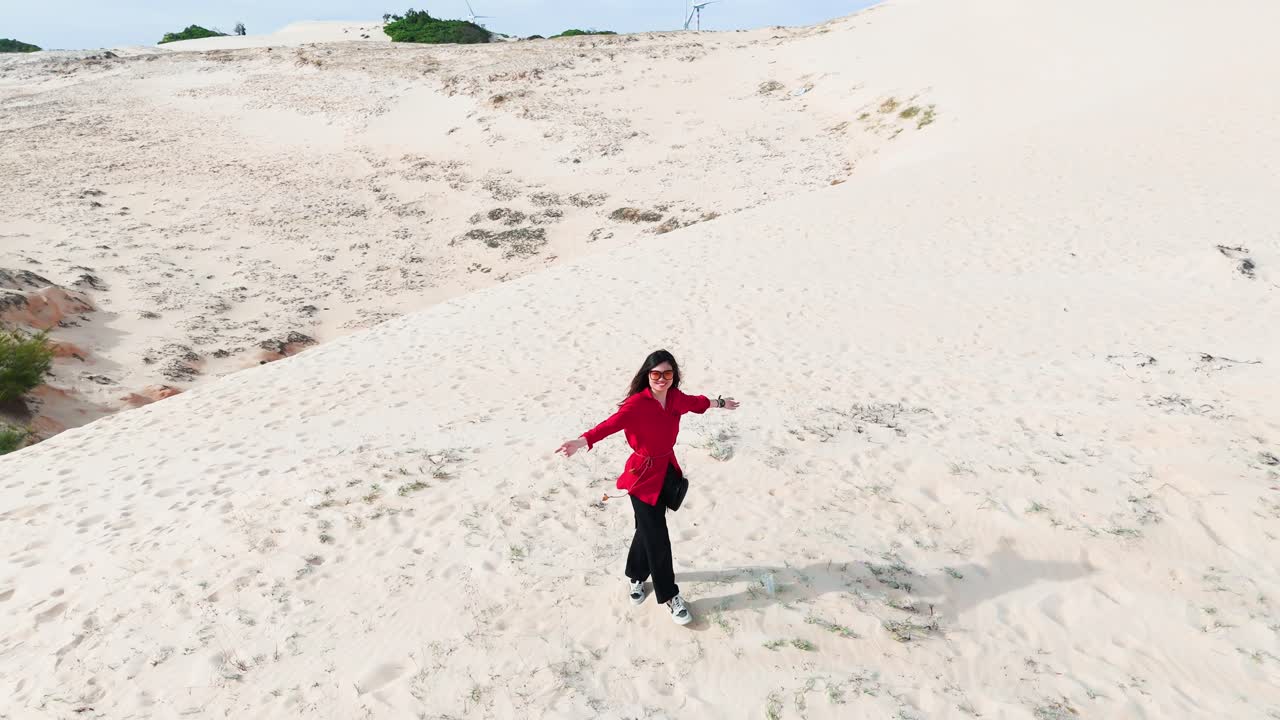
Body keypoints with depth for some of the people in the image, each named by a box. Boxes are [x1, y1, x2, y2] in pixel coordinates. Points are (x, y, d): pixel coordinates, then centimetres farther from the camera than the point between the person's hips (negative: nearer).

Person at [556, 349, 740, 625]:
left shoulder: (676, 398, -3)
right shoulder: (637, 403, -23)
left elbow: (697, 402, 20)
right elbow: (612, 423, -39)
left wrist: (720, 403, 38)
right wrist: (582, 441, -56)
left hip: (668, 470, 6)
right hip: (644, 475, -6)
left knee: (648, 529, 19)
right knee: (657, 539, 1)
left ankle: (635, 576, 43)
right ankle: (669, 595, 19)